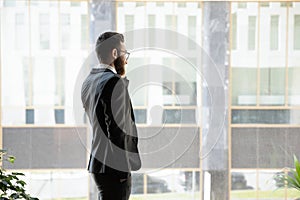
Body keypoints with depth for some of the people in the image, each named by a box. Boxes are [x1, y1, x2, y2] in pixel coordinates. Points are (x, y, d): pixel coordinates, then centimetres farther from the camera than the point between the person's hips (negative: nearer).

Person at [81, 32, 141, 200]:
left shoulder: (89, 81, 13)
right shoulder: (114, 81, -16)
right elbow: (117, 128, -20)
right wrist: (124, 169, -16)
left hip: (97, 163, 10)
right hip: (114, 167, -10)